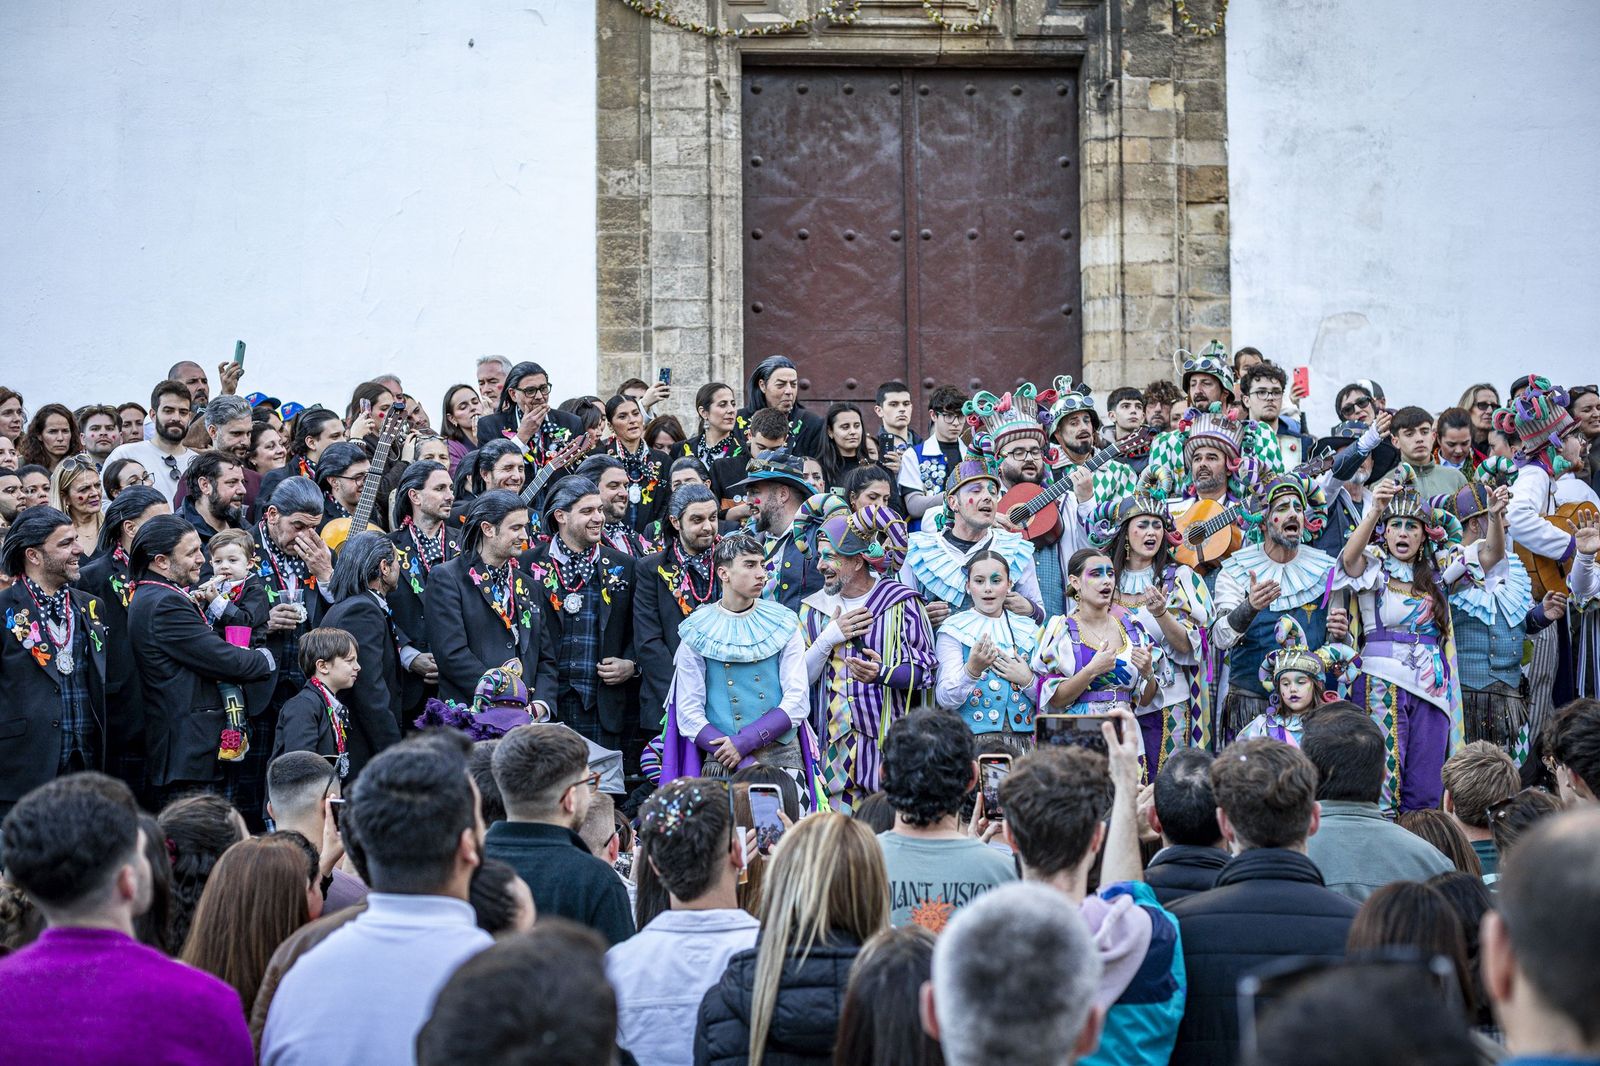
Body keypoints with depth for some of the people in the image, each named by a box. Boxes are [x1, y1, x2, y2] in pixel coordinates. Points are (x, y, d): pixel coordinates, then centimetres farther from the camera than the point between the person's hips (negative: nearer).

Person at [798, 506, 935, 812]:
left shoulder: (900, 602, -2)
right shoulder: (812, 608, 11)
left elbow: (926, 669, -4)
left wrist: (883, 673, -22)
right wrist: (829, 638, -7)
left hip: (888, 739, -3)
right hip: (835, 743, 3)